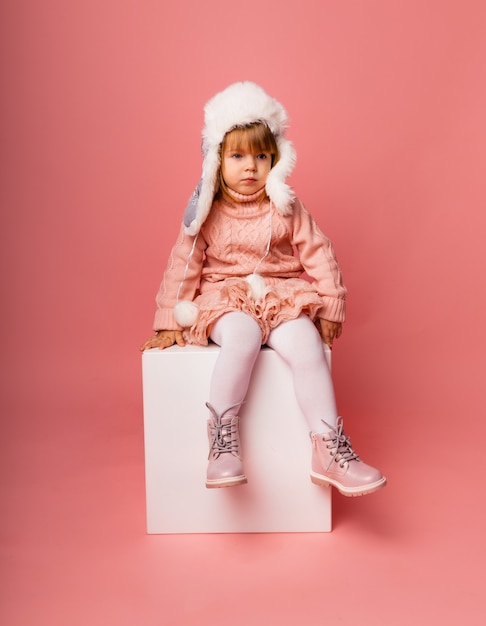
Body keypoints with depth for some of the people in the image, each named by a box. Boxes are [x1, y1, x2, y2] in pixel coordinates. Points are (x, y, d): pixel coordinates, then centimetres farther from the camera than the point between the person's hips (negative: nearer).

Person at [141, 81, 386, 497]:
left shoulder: (287, 209, 5)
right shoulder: (207, 214, 3)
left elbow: (318, 254, 7)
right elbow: (183, 266, 5)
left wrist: (331, 308, 3)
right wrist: (169, 323, 2)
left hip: (283, 298, 1)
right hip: (226, 300, -1)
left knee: (308, 347, -28)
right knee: (243, 335, -36)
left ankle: (328, 449, -22)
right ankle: (223, 439, -28)